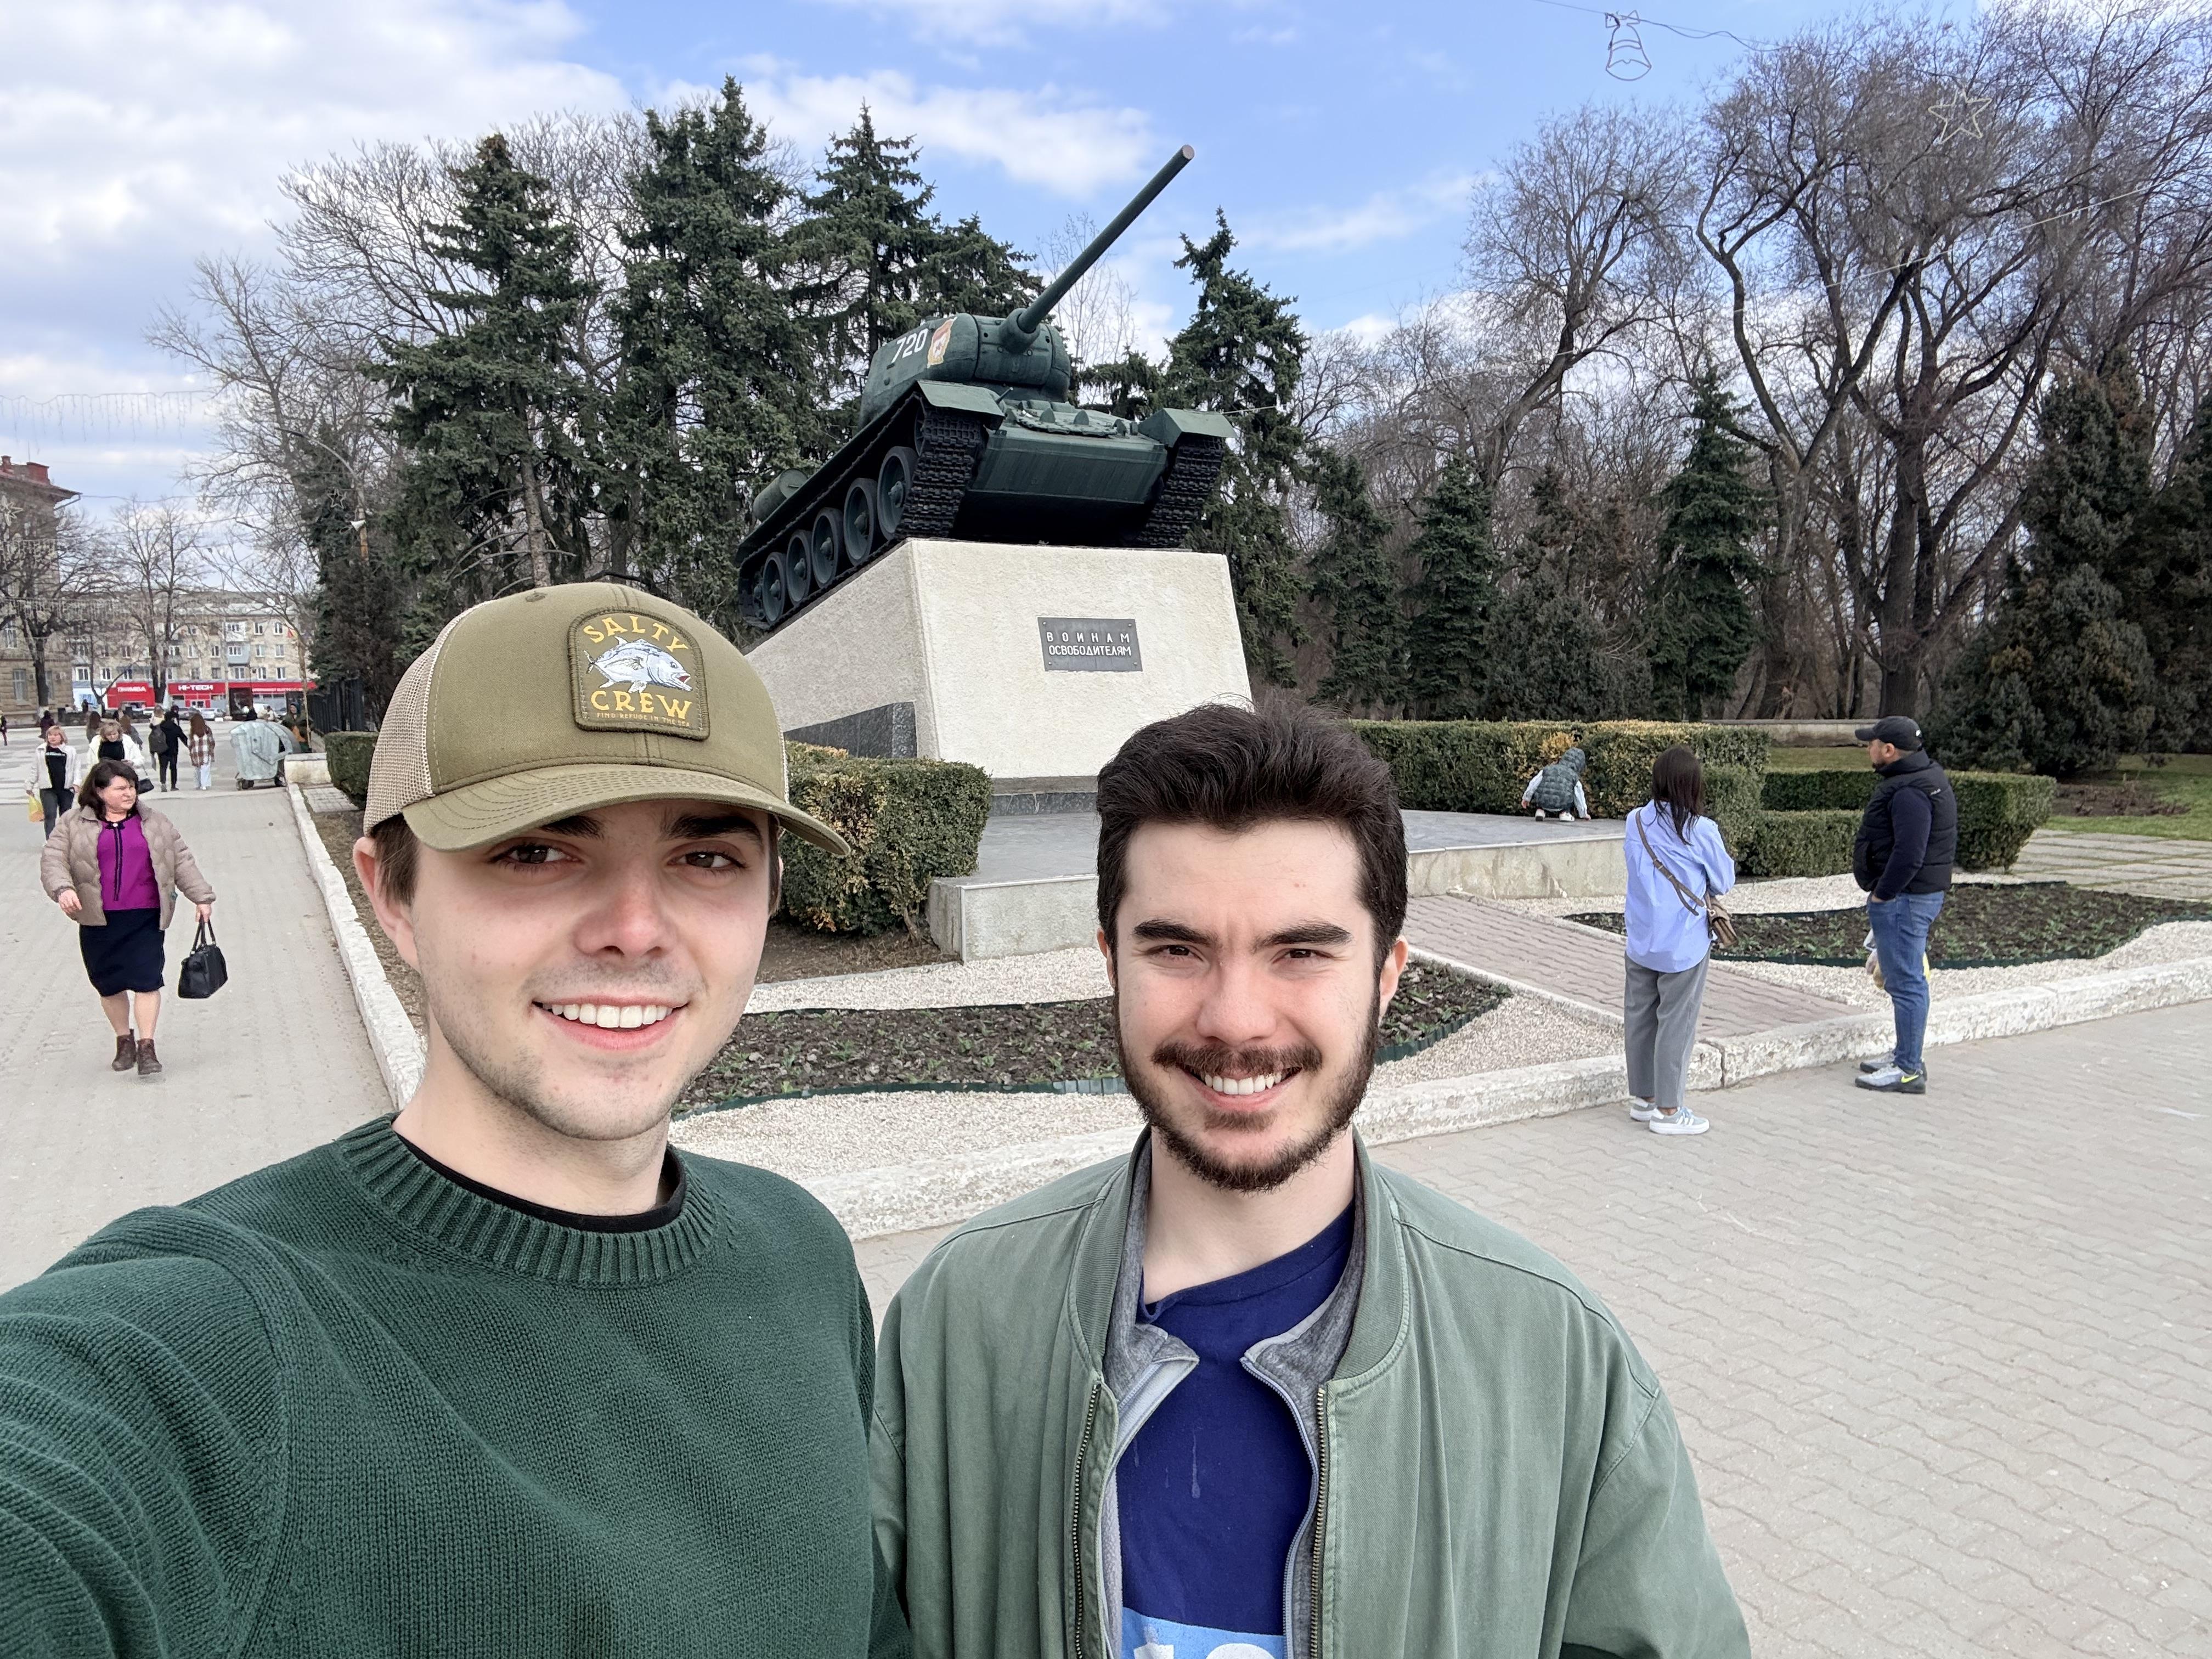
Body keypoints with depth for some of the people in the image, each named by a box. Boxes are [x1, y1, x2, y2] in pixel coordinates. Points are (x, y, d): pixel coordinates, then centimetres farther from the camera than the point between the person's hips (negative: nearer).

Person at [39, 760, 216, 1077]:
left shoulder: (153, 823, 9)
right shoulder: (74, 824, 4)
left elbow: (181, 860, 11)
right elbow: (53, 859, -3)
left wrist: (201, 896, 7)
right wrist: (63, 888, -22)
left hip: (145, 919, 0)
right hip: (99, 921, 0)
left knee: (147, 980, -8)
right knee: (109, 985, 10)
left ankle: (147, 1047, -2)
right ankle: (124, 1041, 28)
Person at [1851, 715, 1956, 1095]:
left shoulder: (1910, 792, -22)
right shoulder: (1926, 776, 14)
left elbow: (1909, 854, -28)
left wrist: (1881, 894, -17)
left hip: (1903, 899, -11)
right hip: (1923, 894, 11)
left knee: (1905, 982, -5)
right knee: (1904, 978, 19)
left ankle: (1909, 1070, 0)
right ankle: (1905, 1056, 30)